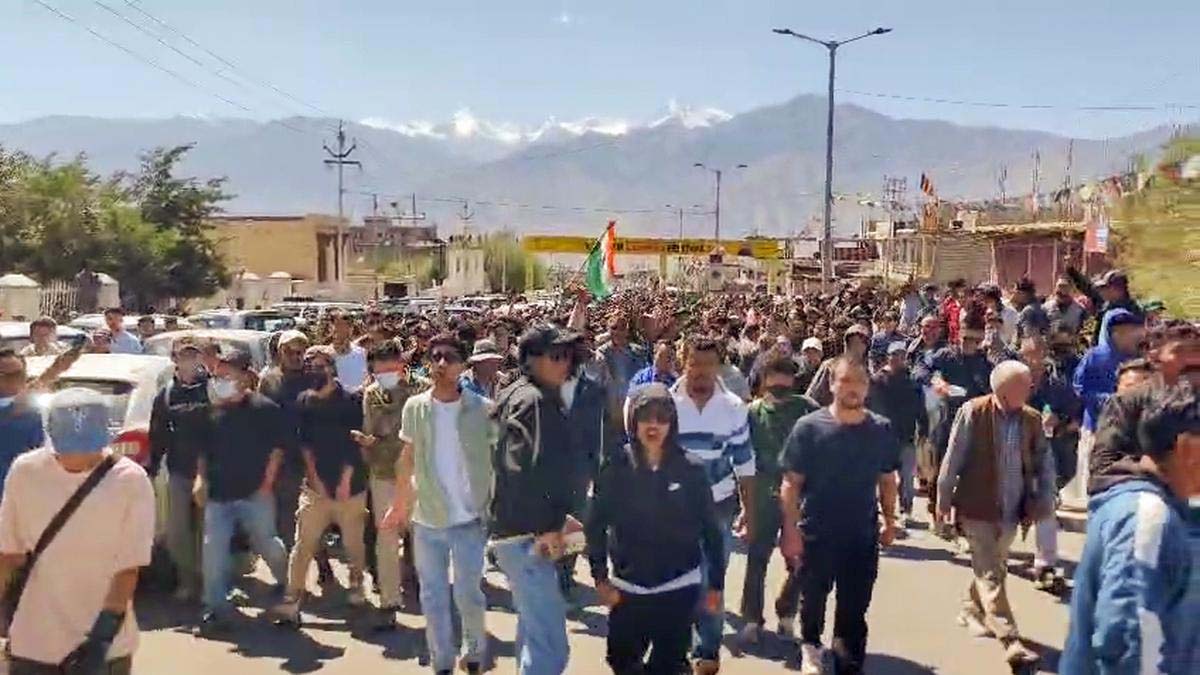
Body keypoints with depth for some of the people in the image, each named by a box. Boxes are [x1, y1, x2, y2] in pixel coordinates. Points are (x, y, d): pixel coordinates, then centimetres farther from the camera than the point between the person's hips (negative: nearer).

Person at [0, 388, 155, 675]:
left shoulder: (130, 481, -13)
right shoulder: (25, 472, -6)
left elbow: (128, 567, -11)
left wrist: (103, 635, -17)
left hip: (106, 645, -2)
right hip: (33, 641, 2)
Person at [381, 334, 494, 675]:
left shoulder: (483, 409, -10)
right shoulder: (415, 407, -2)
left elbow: (498, 461, -4)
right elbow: (407, 459, 9)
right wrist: (399, 504, 12)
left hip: (469, 518, -2)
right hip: (427, 519, 2)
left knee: (468, 594, 7)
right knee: (433, 597, 10)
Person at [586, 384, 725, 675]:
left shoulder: (690, 470, -6)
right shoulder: (615, 470, -6)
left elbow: (710, 528, -1)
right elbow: (596, 526, -1)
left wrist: (716, 582, 1)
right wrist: (600, 577, -7)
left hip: (679, 587, 0)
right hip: (628, 587, 1)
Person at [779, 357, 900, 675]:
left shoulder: (881, 430, -1)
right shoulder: (809, 427, -10)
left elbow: (887, 480, 10)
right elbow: (791, 483, -9)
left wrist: (889, 521, 7)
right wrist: (791, 529, -13)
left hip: (863, 536, 2)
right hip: (817, 535, -1)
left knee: (854, 608, 11)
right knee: (813, 599, 17)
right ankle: (810, 646, 44)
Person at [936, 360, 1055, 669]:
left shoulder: (1032, 419, 0)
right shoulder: (973, 412, -13)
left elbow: (1043, 463, 8)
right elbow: (953, 458, -8)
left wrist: (1042, 502, 2)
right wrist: (943, 501, -5)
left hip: (1011, 510, 5)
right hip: (977, 507, -5)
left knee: (992, 568, 19)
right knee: (991, 574, -4)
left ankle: (971, 611, 41)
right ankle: (1011, 641, -4)